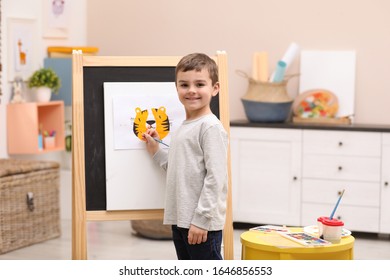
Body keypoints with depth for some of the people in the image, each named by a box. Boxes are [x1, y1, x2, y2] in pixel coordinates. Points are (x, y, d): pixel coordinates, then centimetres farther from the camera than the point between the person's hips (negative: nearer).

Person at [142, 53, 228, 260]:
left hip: (202, 222, -9)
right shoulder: (183, 128, 16)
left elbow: (215, 176, -18)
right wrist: (155, 151, 13)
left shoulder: (211, 127, -12)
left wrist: (201, 219, -20)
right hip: (180, 220, 9)